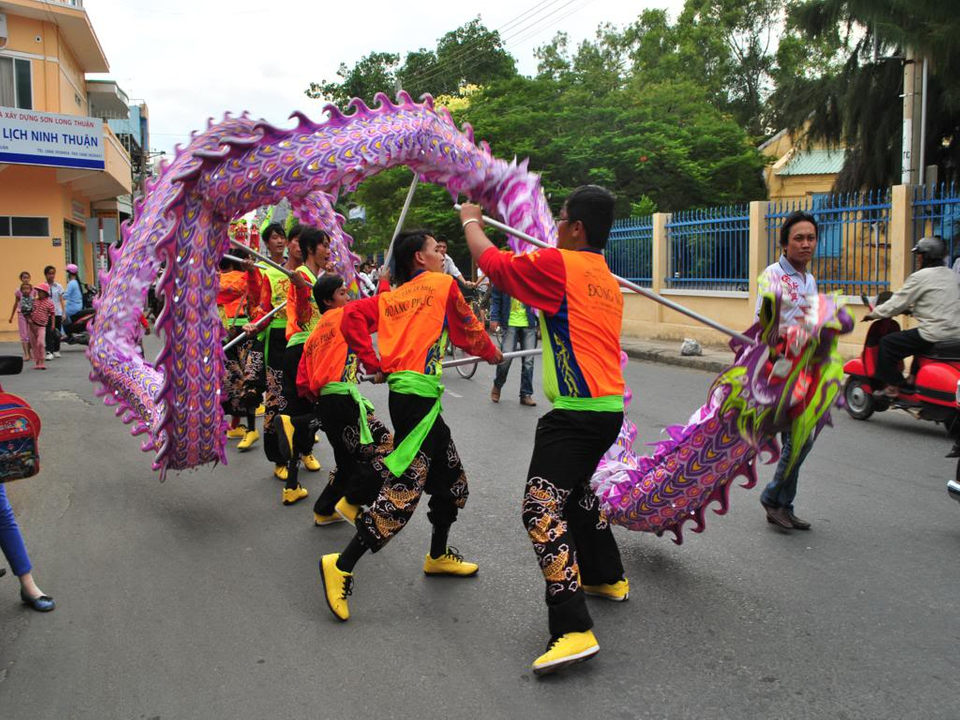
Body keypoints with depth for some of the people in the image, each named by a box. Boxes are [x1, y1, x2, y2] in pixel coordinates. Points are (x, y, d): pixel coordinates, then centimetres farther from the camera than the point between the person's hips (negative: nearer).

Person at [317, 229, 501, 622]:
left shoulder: (390, 297, 17)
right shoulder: (444, 284, 3)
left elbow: (352, 316, 2)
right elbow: (469, 331, 12)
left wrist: (373, 363, 2)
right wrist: (492, 353, 30)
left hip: (404, 392, 8)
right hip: (418, 394, -8)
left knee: (451, 477, 20)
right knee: (404, 490, -9)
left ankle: (439, 555, 34)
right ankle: (341, 565, -8)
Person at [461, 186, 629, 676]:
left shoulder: (558, 265, -8)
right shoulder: (608, 282, 17)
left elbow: (491, 262, 0)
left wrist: (470, 221, 19)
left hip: (576, 411, -10)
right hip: (609, 407, 10)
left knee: (542, 508, -13)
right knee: (575, 488, 28)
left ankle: (573, 630, -18)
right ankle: (607, 577, 42)